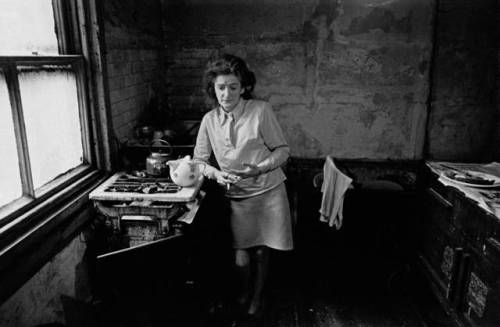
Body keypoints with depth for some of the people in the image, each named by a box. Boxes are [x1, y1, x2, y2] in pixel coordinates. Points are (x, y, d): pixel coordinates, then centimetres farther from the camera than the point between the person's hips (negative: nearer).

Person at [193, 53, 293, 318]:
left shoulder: (261, 110, -10)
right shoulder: (209, 120, -1)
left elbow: (282, 150, -6)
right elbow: (199, 160, 5)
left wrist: (259, 169, -22)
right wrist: (216, 174, -15)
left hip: (269, 192, -1)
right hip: (237, 197, 2)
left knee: (261, 251, 11)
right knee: (241, 256, 1)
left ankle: (257, 297, 39)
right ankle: (244, 291, 35)